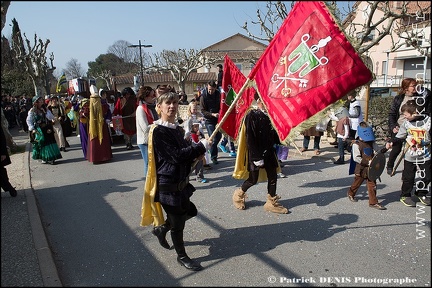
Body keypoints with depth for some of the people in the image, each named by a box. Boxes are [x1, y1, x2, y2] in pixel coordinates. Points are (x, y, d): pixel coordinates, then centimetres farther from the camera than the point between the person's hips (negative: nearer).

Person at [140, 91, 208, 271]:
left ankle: (161, 229, 44)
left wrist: (195, 155, -5)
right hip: (168, 185, -8)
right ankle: (182, 256, 30)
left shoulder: (177, 128, 7)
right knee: (178, 222, 7)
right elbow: (176, 155, -25)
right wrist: (201, 147, -18)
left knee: (189, 211, 21)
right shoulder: (158, 131, -19)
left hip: (180, 181, 8)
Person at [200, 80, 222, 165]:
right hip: (209, 120, -5)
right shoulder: (203, 96, -11)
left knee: (219, 136, 11)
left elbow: (221, 106, 12)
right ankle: (213, 157, 3)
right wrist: (212, 114, -25)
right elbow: (203, 111, -12)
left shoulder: (218, 94, 2)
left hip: (217, 119, 5)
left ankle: (213, 149, 38)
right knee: (213, 138, -9)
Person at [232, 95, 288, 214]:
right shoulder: (252, 116, -16)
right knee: (253, 179, 5)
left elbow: (273, 134, 10)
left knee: (273, 176, 9)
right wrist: (257, 158, -19)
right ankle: (239, 194, 32)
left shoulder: (268, 115, 3)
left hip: (269, 152, 6)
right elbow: (250, 139, -18)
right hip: (256, 154, -6)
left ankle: (272, 202, 24)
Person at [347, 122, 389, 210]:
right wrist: (367, 162, -24)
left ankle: (373, 202, 11)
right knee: (357, 182, 14)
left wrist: (385, 149, -11)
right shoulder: (356, 144, -14)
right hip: (361, 169, -5)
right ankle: (351, 194, 40)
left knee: (372, 185, 4)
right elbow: (356, 158, -18)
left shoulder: (372, 143, 5)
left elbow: (378, 151, 11)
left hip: (371, 169, 5)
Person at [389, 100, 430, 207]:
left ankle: (421, 194, 34)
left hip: (425, 157, 0)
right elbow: (399, 137, 1)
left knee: (426, 177, 11)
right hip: (410, 157, 0)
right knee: (408, 178, 5)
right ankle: (405, 196, 22)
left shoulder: (428, 121, -9)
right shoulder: (405, 123, -5)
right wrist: (392, 143, -14)